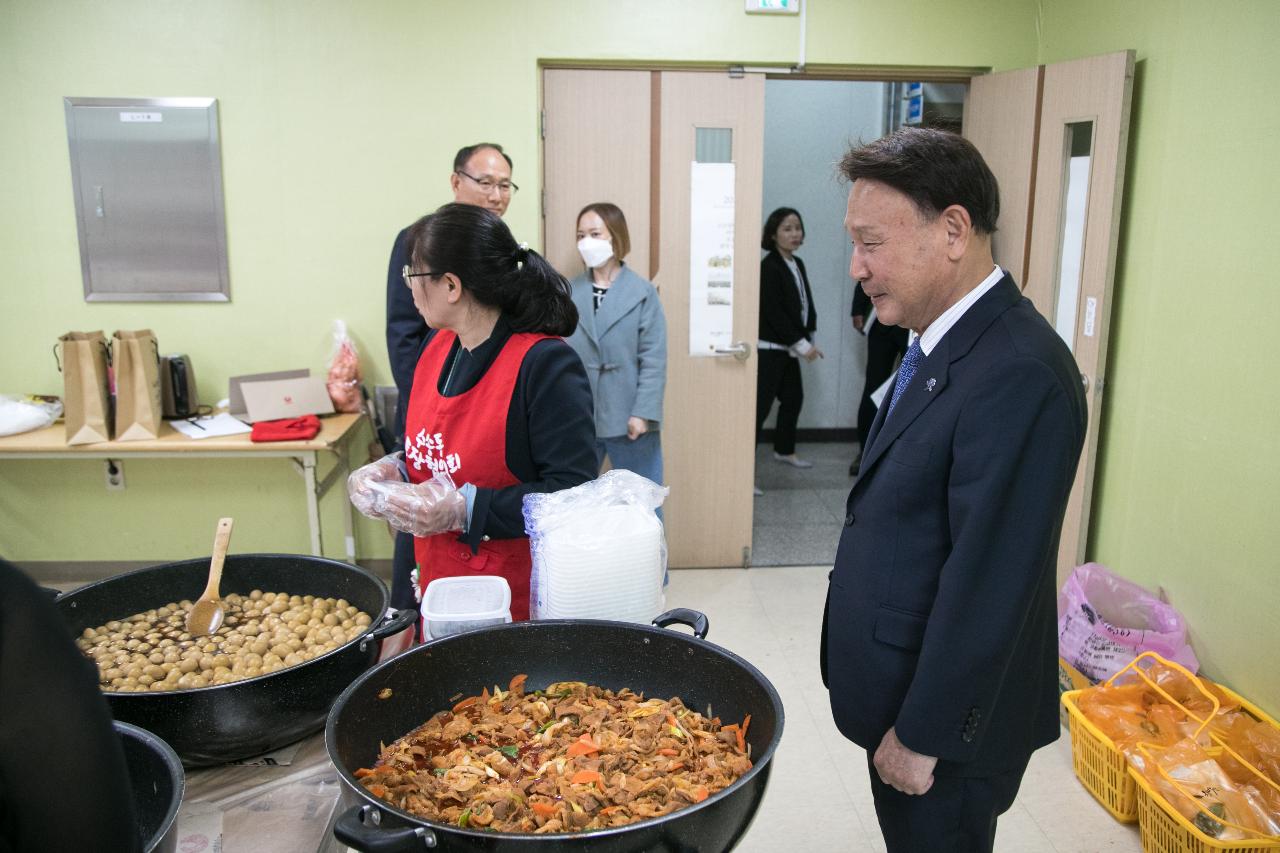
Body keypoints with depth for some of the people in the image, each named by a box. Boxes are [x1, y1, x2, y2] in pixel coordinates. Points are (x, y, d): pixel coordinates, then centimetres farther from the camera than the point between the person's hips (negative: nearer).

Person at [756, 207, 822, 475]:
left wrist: (806, 340, 3)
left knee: (793, 397, 19)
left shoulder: (798, 264, 11)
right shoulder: (769, 266, -15)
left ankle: (785, 450, 37)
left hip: (788, 347, 9)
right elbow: (773, 312, -19)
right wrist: (802, 344, -16)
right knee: (760, 405, -14)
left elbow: (804, 304, 13)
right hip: (769, 348, -9)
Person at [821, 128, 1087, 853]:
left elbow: (986, 583, -27)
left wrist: (922, 734, -18)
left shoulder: (1019, 375, -27)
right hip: (900, 692, 9)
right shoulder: (941, 346, 5)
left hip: (949, 713, -9)